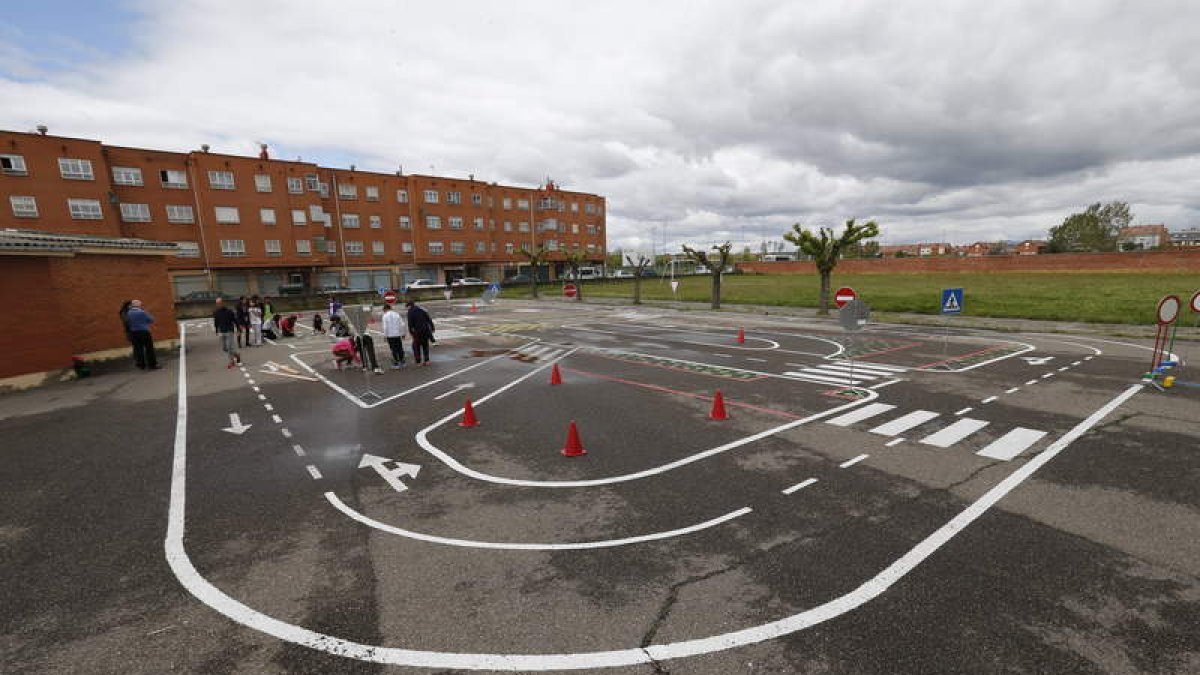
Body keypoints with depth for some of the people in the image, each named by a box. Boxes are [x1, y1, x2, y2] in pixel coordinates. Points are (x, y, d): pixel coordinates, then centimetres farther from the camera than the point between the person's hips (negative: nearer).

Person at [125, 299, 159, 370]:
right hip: (144, 332, -5)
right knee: (149, 348, 1)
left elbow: (127, 323, 5)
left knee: (138, 349, 10)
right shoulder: (142, 312, -12)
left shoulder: (128, 313, 2)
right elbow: (151, 320, -7)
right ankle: (152, 364, 0)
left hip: (134, 333, 5)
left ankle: (141, 365, 13)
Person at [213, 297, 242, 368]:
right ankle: (237, 355, 25)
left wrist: (238, 330, -6)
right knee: (224, 348, 6)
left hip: (229, 331, -5)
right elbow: (215, 323, 15)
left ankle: (231, 361, 7)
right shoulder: (215, 312, 4)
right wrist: (217, 332, 17)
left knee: (230, 347, -7)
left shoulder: (229, 311, -9)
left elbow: (235, 321, -4)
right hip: (221, 332, 5)